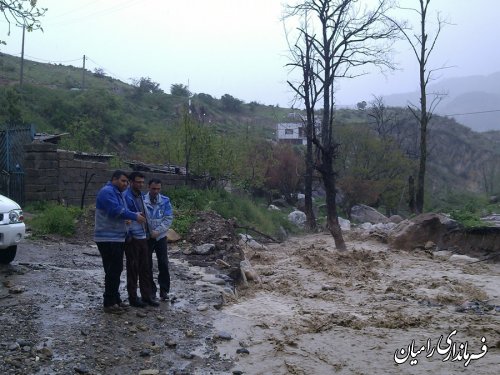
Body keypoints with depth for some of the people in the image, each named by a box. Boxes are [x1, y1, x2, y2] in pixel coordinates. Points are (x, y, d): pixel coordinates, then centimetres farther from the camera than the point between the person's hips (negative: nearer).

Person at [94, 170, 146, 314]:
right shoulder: (107, 192, -14)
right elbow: (116, 210, -25)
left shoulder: (117, 193, 20)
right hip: (108, 239, -10)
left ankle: (115, 299, 24)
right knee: (112, 271, -7)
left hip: (117, 238, 10)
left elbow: (122, 211, 20)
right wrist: (135, 216, -18)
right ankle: (109, 303, 0)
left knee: (116, 270, 15)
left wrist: (135, 215, 2)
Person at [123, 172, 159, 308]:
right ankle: (133, 298, 13)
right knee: (133, 268, 2)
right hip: (132, 239, -8)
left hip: (143, 237, 8)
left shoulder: (141, 196, 12)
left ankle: (146, 296, 21)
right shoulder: (126, 197, -14)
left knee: (145, 268, 12)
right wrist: (128, 235, -17)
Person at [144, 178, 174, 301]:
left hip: (161, 237, 0)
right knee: (147, 265, 6)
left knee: (163, 264, 1)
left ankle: (164, 290, 11)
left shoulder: (165, 201, -3)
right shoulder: (142, 200, -6)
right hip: (146, 237, 0)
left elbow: (169, 218, -6)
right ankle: (151, 290, 19)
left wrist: (157, 231, -15)